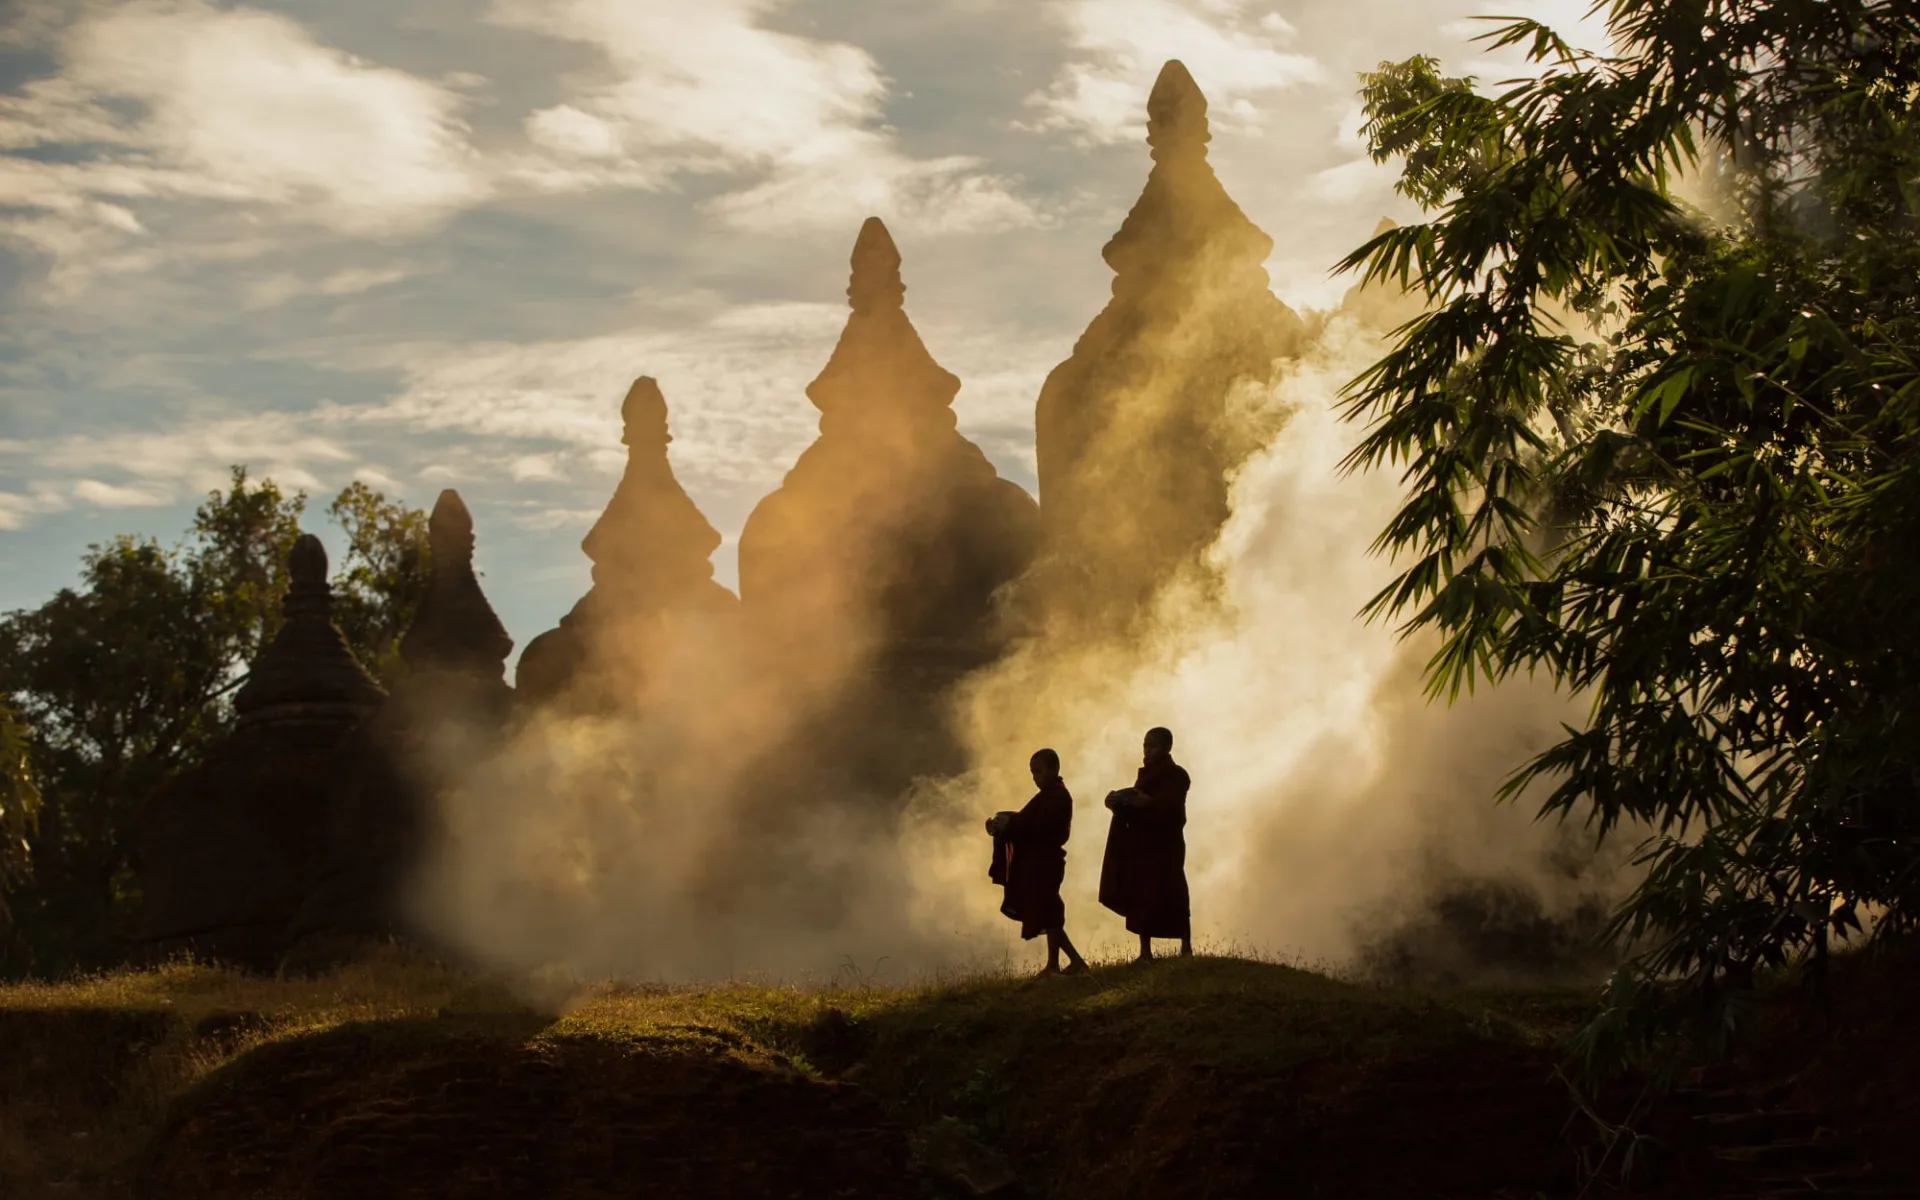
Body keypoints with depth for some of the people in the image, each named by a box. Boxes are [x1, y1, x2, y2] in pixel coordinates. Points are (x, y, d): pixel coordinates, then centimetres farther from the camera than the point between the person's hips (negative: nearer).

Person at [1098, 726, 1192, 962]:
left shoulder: (1176, 775, -6)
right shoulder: (1146, 775, 19)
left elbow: (1172, 808, -20)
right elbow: (1135, 805, 19)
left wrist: (1149, 803, -37)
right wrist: (1119, 803, -2)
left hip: (1164, 846, -7)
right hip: (1141, 845, 7)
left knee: (1169, 897, -7)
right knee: (1140, 897, 2)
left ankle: (1186, 949, 0)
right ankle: (1145, 952, 3)